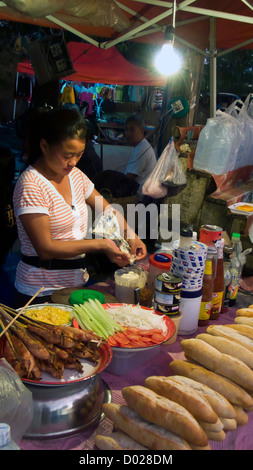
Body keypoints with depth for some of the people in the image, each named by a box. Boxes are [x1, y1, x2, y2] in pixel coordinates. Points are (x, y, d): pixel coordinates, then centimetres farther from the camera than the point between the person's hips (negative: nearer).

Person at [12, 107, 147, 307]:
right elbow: (46, 249, -23)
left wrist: (131, 235, -6)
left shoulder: (75, 175, 4)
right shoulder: (31, 186, -19)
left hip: (78, 282, 7)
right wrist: (100, 244, -24)